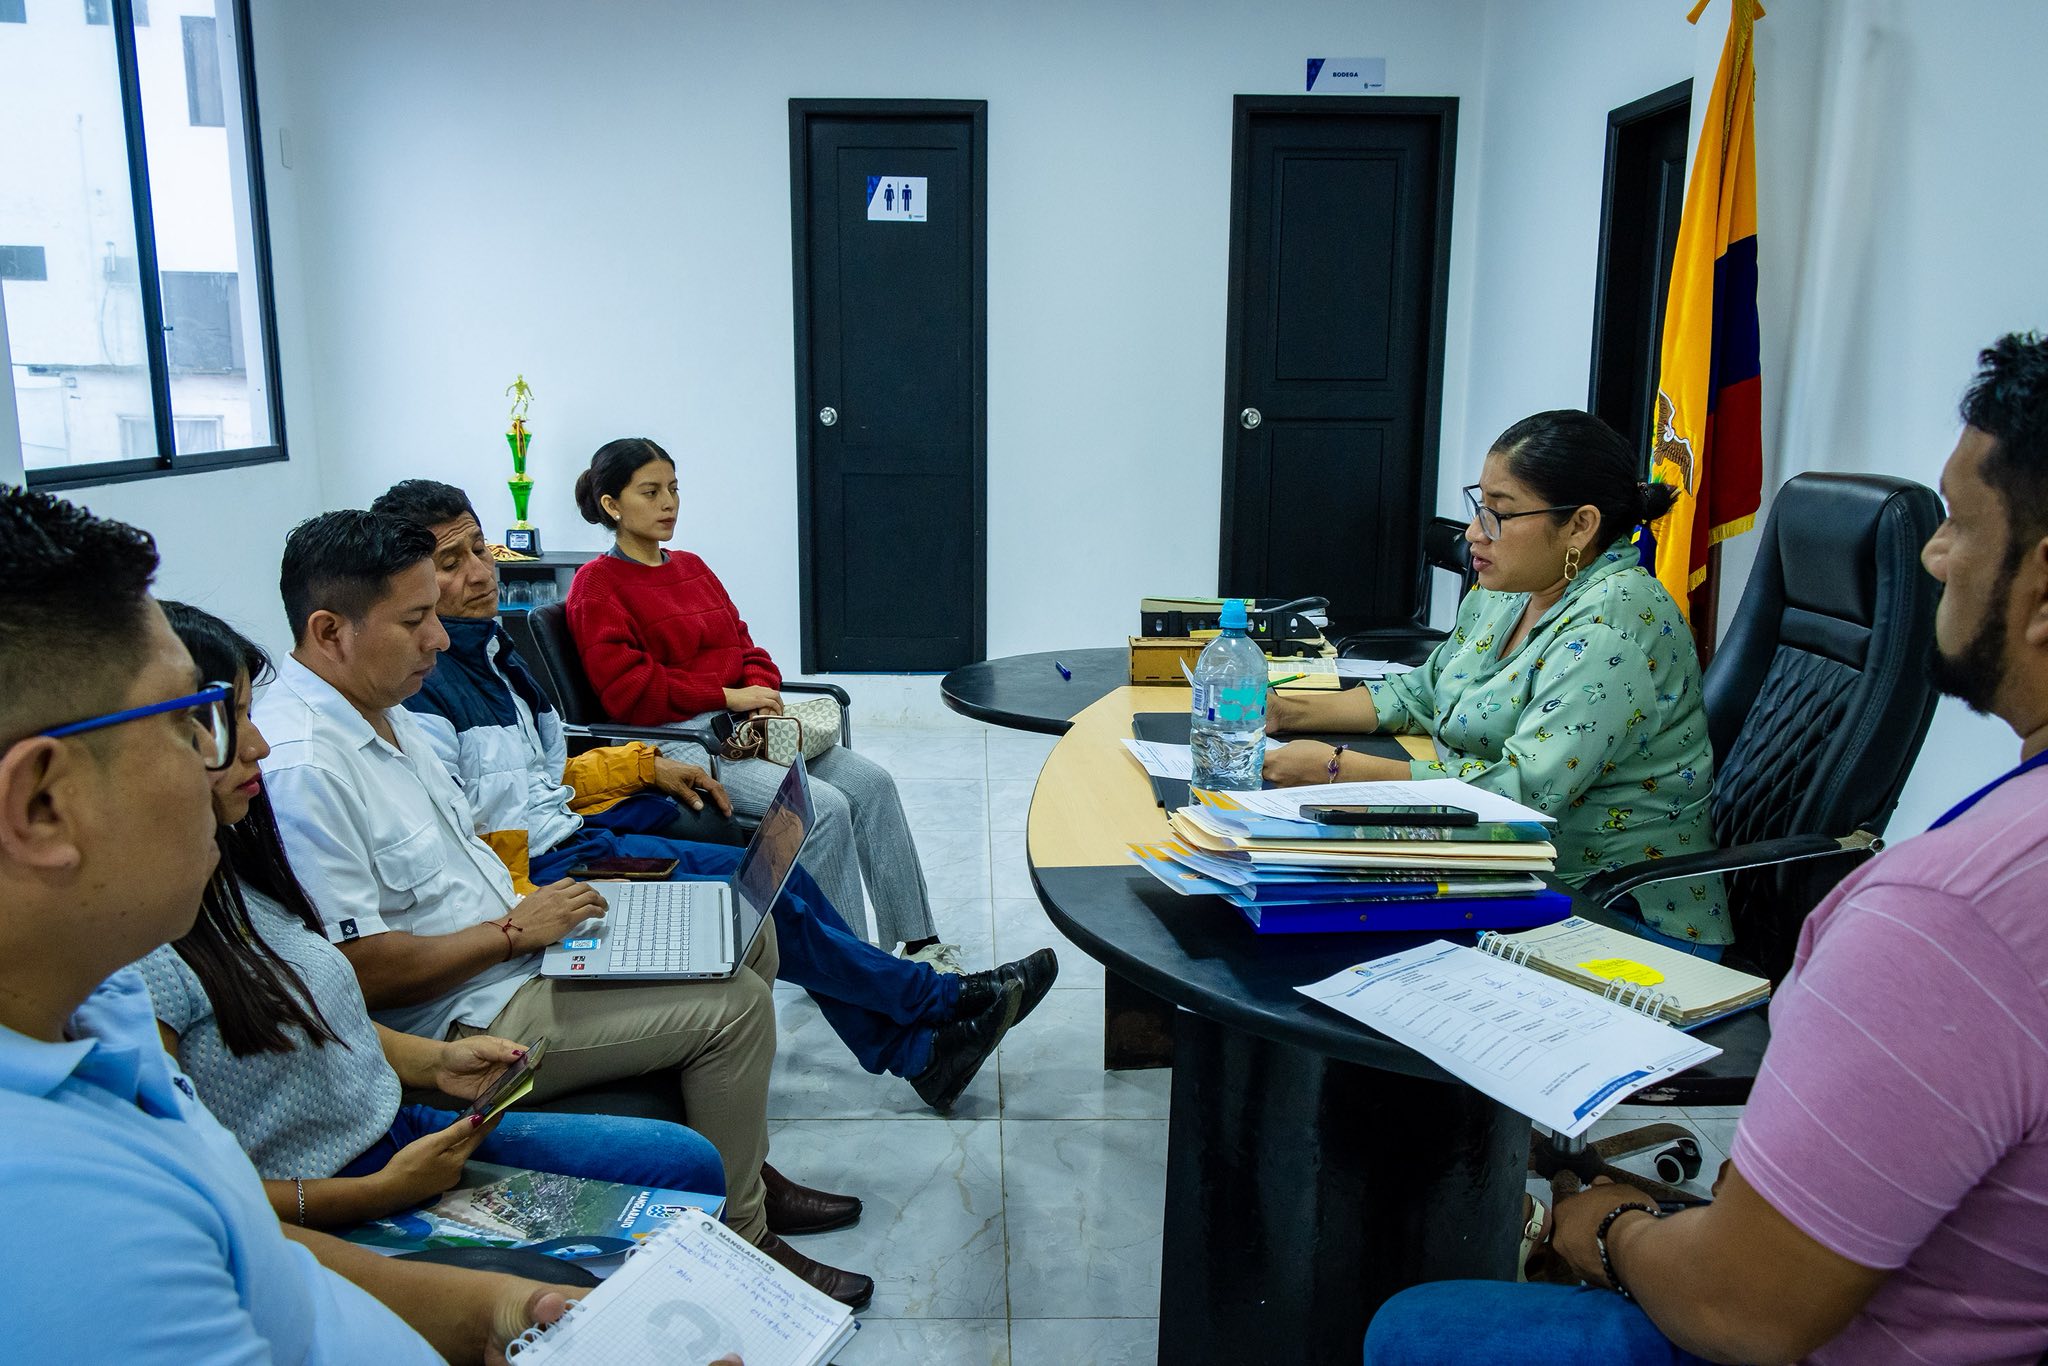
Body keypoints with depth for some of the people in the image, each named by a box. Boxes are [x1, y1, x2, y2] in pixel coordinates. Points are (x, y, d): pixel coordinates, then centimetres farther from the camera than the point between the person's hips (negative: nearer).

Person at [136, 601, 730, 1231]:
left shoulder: (238, 863, 4)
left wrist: (434, 1060, 1)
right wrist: (382, 1192, -19)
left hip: (405, 1130, 9)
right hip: (325, 1221, -8)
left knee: (691, 1162, 4)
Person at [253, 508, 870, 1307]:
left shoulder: (379, 707, 8)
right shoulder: (301, 764, -25)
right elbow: (359, 970, -26)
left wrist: (536, 900, 3)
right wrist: (517, 929, -17)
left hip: (508, 946, 11)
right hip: (462, 1024, -10)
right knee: (734, 1007, -17)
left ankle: (744, 1165, 22)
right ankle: (737, 1241, 2)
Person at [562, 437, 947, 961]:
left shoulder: (691, 567, 20)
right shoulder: (597, 585, -4)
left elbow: (742, 644, 21)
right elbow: (627, 690, -13)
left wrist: (763, 692, -3)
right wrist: (728, 696, -15)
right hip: (677, 740, -7)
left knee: (872, 781, -10)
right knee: (824, 807, -26)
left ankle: (919, 940, -5)